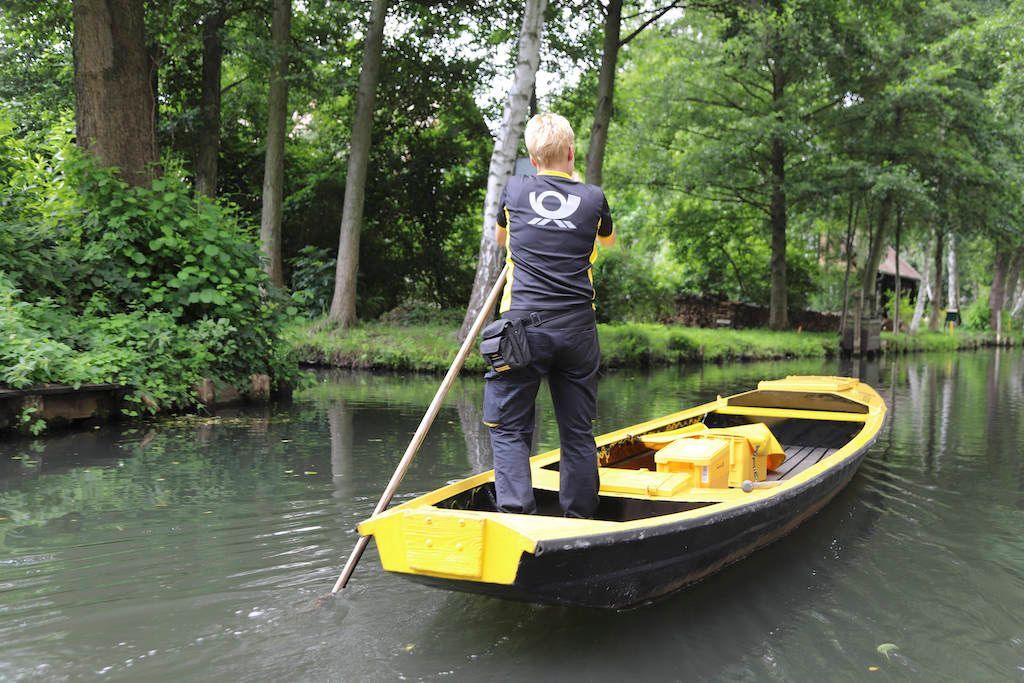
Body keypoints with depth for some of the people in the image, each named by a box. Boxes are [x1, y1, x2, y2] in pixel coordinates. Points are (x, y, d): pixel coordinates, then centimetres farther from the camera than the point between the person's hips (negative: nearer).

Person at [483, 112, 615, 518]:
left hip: (524, 324, -2)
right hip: (577, 329, 2)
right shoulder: (593, 198, 6)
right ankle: (580, 517, 17)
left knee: (509, 427, 3)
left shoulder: (515, 190, 5)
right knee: (578, 430, 11)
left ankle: (517, 513, -8)